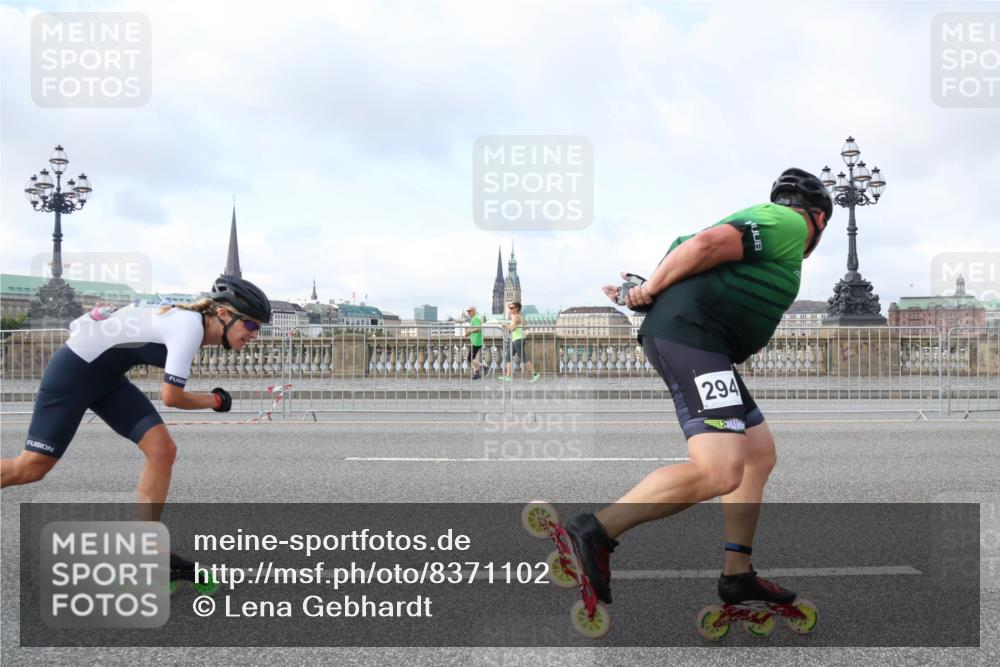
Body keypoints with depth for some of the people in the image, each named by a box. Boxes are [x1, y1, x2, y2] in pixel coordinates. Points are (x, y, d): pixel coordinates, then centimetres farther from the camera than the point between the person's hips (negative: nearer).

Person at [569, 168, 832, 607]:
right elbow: (707, 243, -16)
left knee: (760, 453, 14)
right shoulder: (792, 224, -2)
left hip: (696, 340, 11)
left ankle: (737, 573, 18)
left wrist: (646, 292, 8)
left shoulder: (768, 219, 30)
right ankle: (598, 531, -15)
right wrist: (652, 289, -6)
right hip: (690, 335, -11)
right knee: (720, 472, -20)